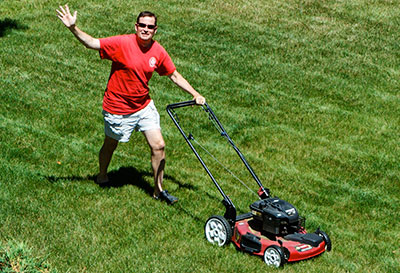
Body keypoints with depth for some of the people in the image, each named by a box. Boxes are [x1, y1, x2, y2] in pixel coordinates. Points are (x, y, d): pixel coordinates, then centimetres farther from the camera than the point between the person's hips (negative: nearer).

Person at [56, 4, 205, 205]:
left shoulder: (158, 52, -6)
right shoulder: (122, 43, -20)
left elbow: (174, 76, 6)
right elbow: (92, 43, -22)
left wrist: (195, 94, 1)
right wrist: (73, 28, -37)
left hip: (144, 106, 4)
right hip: (118, 108, -4)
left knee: (158, 146, -1)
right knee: (111, 144, 15)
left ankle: (159, 190, 15)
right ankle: (102, 176, 45)